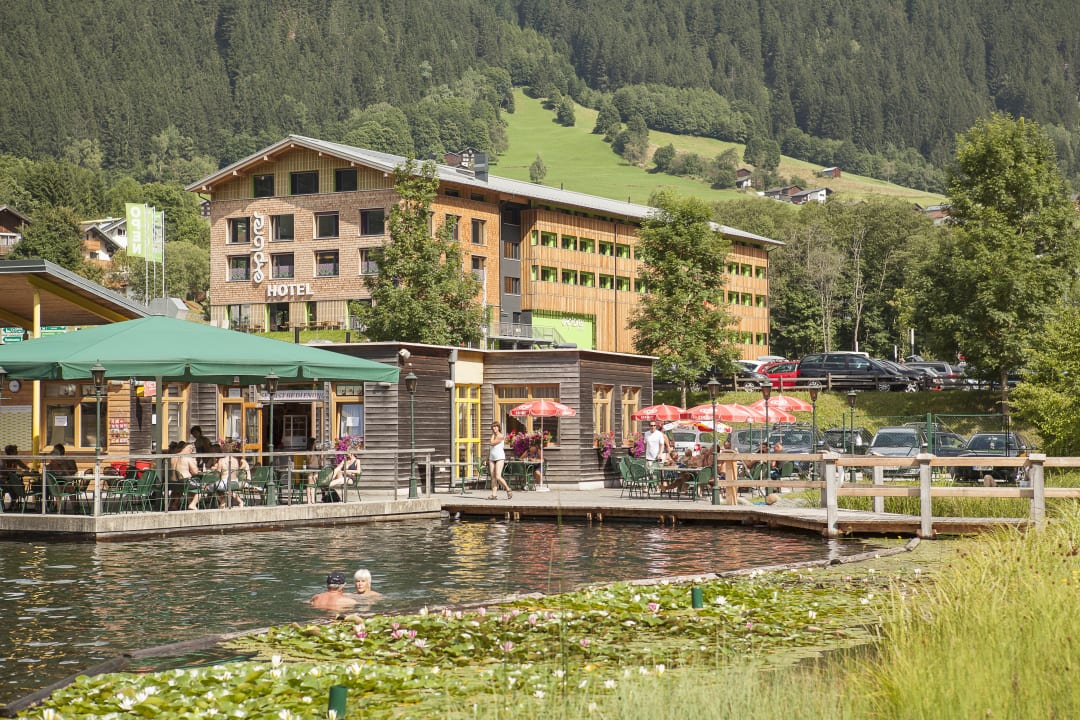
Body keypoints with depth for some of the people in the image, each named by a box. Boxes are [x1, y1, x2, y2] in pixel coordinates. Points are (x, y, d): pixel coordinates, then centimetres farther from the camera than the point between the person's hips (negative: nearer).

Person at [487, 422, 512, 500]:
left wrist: (493, 435, -1)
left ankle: (508, 490, 1)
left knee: (498, 477, -16)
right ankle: (494, 495, -2)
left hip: (500, 458, -7)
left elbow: (492, 443, -15)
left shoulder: (501, 436, -6)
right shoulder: (493, 436, 18)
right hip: (492, 458, 7)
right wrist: (487, 459, 19)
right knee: (493, 477, -1)